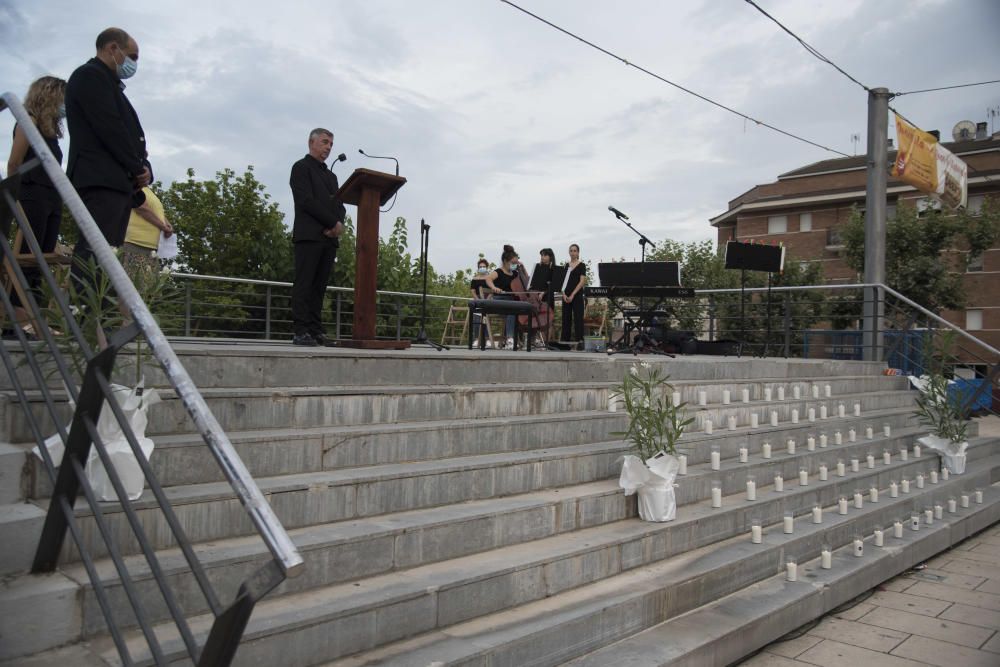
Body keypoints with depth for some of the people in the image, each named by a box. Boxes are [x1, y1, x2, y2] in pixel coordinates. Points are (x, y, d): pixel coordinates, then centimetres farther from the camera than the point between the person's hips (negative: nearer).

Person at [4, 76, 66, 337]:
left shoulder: (49, 127, 20)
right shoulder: (29, 121, -2)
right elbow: (14, 163, -6)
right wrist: (16, 196, -5)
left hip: (52, 200, 8)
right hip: (33, 196, -8)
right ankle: (18, 321, -10)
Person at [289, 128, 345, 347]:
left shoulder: (331, 176, 27)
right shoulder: (301, 167, 4)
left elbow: (339, 206, 17)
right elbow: (307, 201, -9)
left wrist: (338, 224, -4)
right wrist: (333, 222, -11)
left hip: (329, 238, 7)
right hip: (309, 236, -7)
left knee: (319, 286, 3)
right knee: (304, 285, -8)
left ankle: (315, 331, 3)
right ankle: (300, 332, -10)